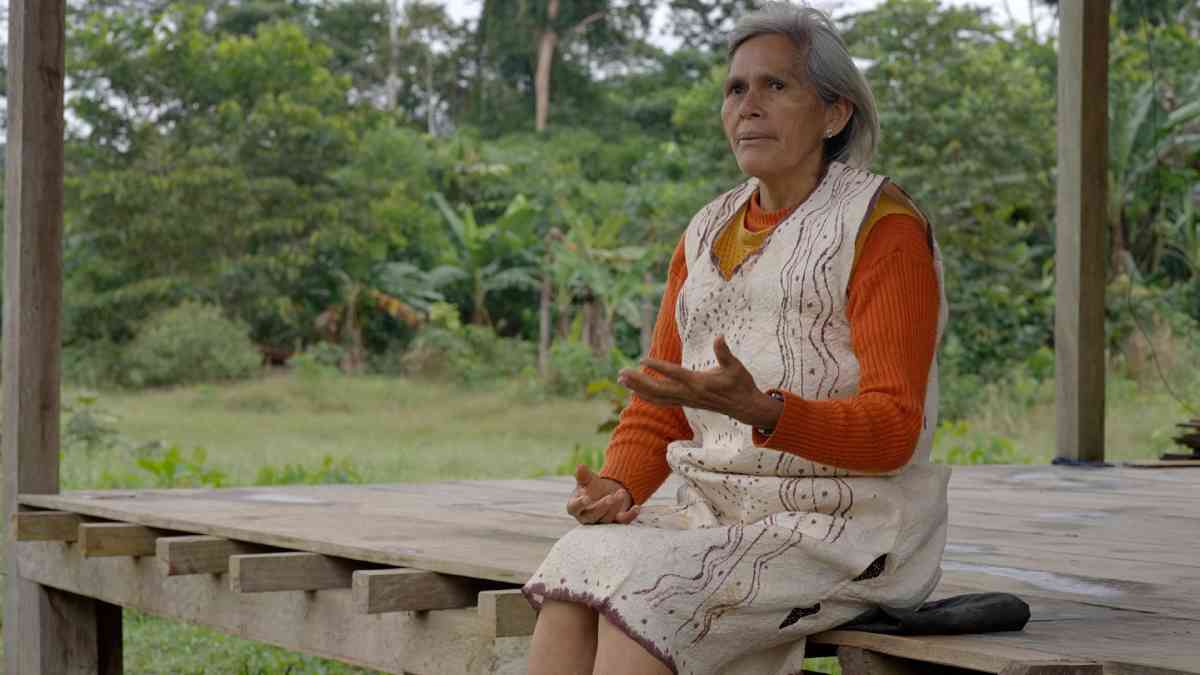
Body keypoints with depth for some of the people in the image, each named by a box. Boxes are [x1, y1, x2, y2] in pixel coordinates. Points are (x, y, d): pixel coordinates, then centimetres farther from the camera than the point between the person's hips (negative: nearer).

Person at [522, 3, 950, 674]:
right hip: (720, 512, 6)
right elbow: (659, 412, 16)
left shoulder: (882, 227, -5)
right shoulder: (709, 235, 16)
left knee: (638, 587, -29)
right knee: (571, 585, -23)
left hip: (850, 526, -6)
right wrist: (618, 487, -7)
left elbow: (892, 430, -13)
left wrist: (759, 410, -31)